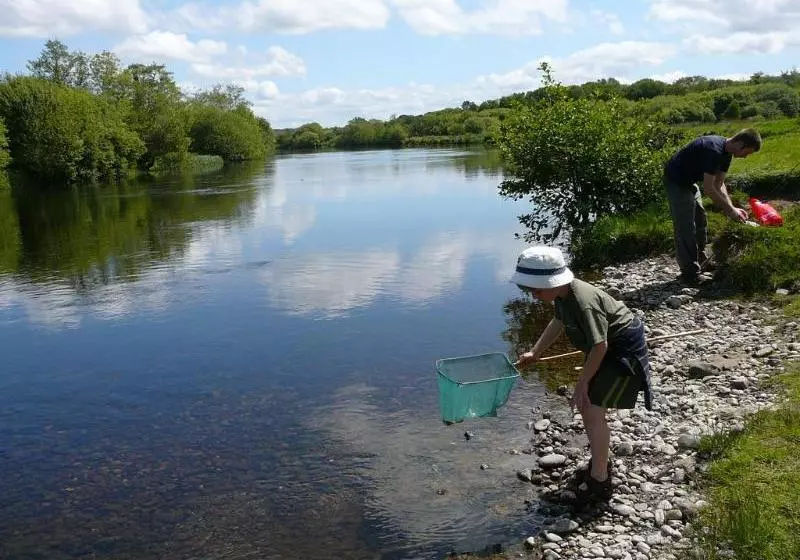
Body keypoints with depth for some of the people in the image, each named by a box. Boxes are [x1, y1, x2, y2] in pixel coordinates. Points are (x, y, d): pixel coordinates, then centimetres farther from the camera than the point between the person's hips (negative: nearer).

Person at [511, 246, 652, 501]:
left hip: (624, 351, -10)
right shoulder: (562, 294, -5)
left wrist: (582, 383, -20)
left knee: (594, 410, -10)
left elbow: (599, 346, -29)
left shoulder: (583, 302, -34)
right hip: (608, 346, 10)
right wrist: (534, 353, 14)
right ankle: (600, 461, 34)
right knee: (584, 403, 16)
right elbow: (558, 322, 14)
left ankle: (599, 483, 2)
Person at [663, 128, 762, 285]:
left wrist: (732, 208, -4)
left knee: (700, 221, 15)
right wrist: (730, 210, -22)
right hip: (676, 180, -10)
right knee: (685, 228, -9)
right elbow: (708, 189, -29)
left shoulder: (726, 152, 1)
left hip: (689, 181, 10)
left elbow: (719, 184, 7)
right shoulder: (713, 150, -30)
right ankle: (690, 274, -5)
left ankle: (701, 262, 27)